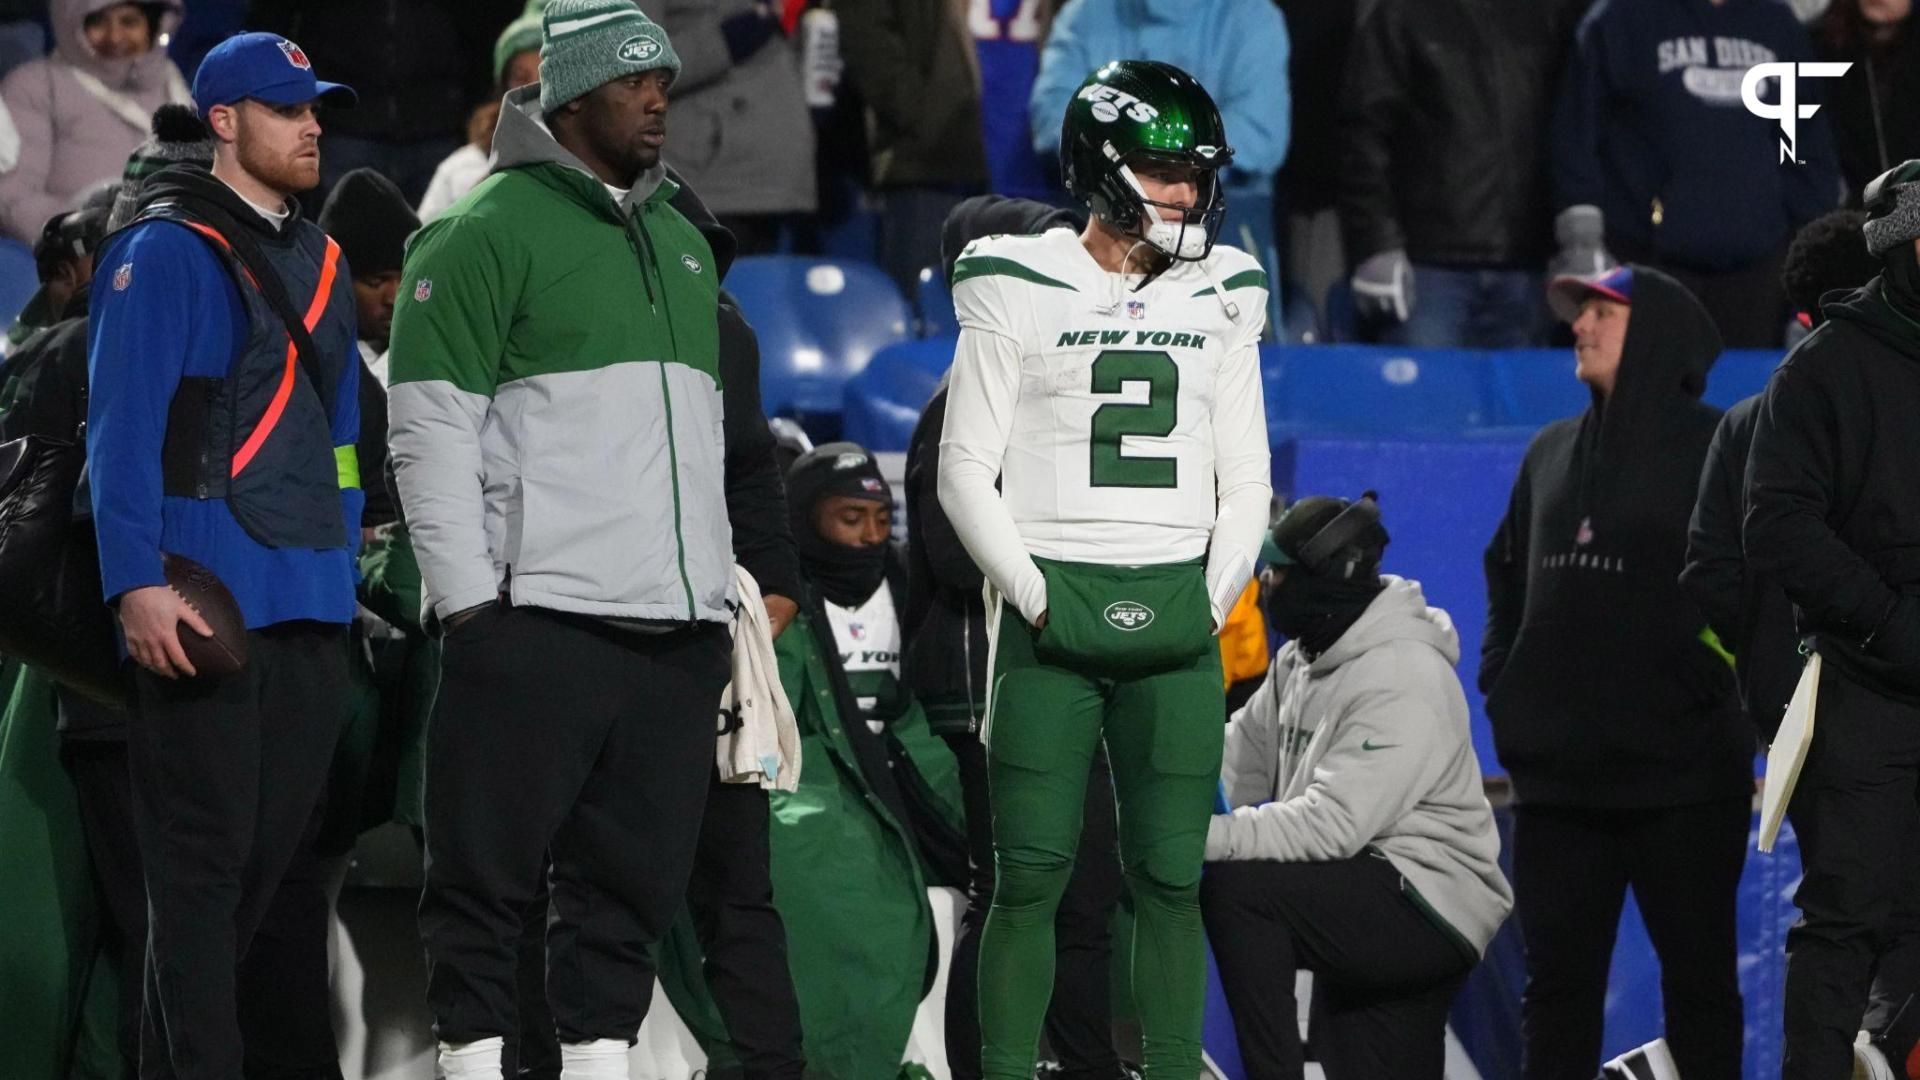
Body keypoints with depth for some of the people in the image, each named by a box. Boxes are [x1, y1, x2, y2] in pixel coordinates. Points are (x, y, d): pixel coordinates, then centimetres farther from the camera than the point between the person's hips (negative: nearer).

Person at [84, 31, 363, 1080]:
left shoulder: (320, 263, 18)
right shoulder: (165, 251, -6)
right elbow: (122, 430, -12)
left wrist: (340, 558, 16)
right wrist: (136, 583, -19)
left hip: (310, 603, 8)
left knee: (275, 846, 9)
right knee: (203, 855, -8)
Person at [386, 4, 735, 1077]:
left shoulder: (684, 243, 19)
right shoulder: (491, 233, -3)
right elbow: (430, 430, -7)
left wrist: (718, 594, 18)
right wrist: (471, 604, -13)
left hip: (679, 628, 7)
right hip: (539, 623, -7)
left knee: (636, 879, 6)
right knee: (490, 872, -4)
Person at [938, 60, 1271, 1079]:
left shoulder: (1218, 299, 12)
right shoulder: (1019, 290, 1)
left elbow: (1244, 479, 14)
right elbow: (967, 469, 1)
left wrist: (1213, 599, 3)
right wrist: (1031, 597, -6)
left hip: (1176, 612, 3)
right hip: (1052, 603, -3)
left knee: (1170, 876, 2)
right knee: (1031, 872, -4)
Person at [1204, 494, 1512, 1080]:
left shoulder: (1403, 680, -19)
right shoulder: (1301, 663, 12)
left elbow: (1334, 824, -28)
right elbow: (1232, 763, 7)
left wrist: (1208, 837, -32)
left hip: (1430, 913, -10)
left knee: (1235, 887, -25)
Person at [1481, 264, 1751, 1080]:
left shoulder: (1718, 450, -5)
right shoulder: (1551, 454, 15)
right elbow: (1508, 573, 23)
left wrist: (1727, 685, -16)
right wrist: (1500, 677, 11)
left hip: (1680, 773, -6)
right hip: (1558, 774, 6)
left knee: (1697, 978, 3)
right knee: (1556, 980, 8)